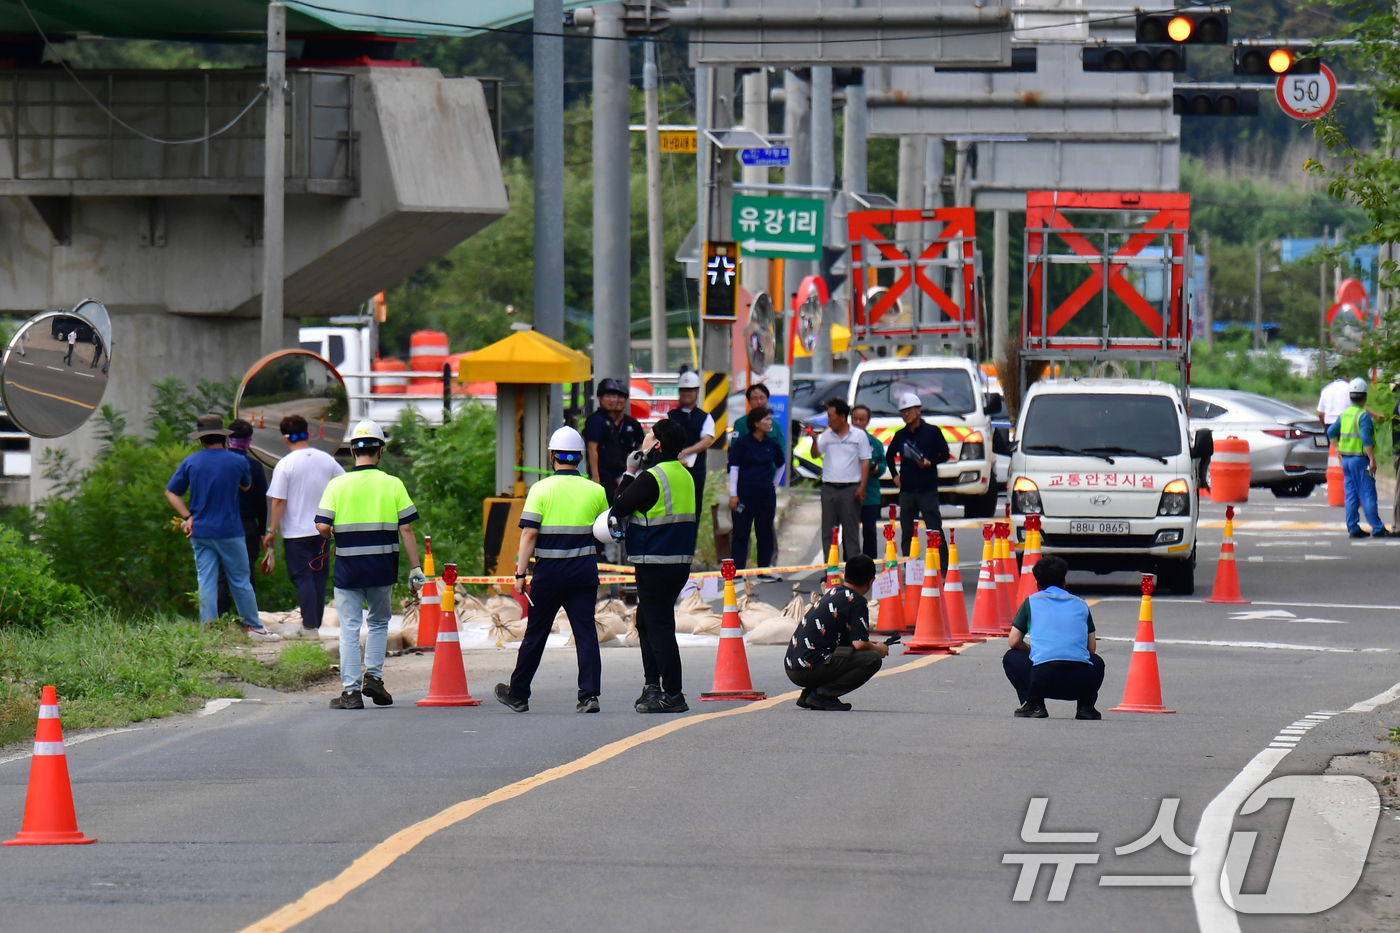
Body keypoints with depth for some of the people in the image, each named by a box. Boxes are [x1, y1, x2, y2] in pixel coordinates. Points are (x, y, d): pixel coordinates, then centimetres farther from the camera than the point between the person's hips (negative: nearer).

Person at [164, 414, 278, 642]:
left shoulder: (190, 462, -1)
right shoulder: (237, 461, -5)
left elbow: (171, 493, 2)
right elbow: (246, 486, 15)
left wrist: (188, 516, 4)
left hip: (200, 531, 2)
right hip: (229, 532, -2)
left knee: (206, 582, 4)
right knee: (240, 581, 7)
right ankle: (254, 627, 13)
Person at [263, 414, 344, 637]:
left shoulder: (285, 464, -13)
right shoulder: (327, 460, 1)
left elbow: (278, 501, -13)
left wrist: (272, 530, -4)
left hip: (296, 532, -4)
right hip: (322, 529, 5)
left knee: (302, 578, -1)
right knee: (319, 577, 12)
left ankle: (310, 626, -7)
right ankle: (315, 624, 16)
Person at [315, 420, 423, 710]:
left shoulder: (338, 484, -4)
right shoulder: (393, 485, -2)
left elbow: (322, 526, -10)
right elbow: (406, 529, -3)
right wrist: (415, 568, 1)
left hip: (348, 566, -1)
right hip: (382, 566, 1)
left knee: (349, 628, 5)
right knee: (379, 622, 21)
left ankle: (350, 690, 2)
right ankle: (373, 676, 11)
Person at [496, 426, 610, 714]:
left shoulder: (541, 490, -6)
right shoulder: (595, 491, 2)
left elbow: (529, 533, -11)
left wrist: (521, 573, -9)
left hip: (549, 572, -2)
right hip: (584, 571, 2)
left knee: (535, 634, 9)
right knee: (585, 631, 1)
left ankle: (518, 693, 20)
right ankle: (589, 694, -8)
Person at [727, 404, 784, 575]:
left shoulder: (772, 444, 6)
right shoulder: (742, 442, -5)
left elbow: (780, 465, 24)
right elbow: (734, 468, -6)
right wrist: (733, 494, -10)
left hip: (767, 495, 4)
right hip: (745, 494, -4)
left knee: (765, 533, 7)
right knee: (740, 533, -1)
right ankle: (736, 571, 1)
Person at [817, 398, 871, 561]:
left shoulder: (859, 436, 0)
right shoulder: (826, 436, 10)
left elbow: (865, 462, -1)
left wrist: (862, 487, -8)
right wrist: (814, 440, -13)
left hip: (850, 488, -4)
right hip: (829, 488, 4)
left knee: (851, 530, -1)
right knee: (828, 531, 5)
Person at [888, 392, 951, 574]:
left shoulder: (932, 431, 1)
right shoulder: (900, 435, 12)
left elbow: (945, 455, -1)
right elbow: (890, 455, 28)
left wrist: (930, 462, -17)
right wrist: (895, 474, 16)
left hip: (928, 489, -4)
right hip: (906, 489, 4)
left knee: (935, 530, -7)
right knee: (907, 533, 5)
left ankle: (943, 566, -7)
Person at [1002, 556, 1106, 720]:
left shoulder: (1032, 602, 17)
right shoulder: (1081, 604, 22)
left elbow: (1014, 642, 15)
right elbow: (1091, 649, 21)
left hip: (1043, 678, -2)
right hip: (1082, 681, 2)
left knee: (1011, 658, 27)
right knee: (1097, 662, 37)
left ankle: (1034, 704, 7)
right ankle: (1086, 705, 12)